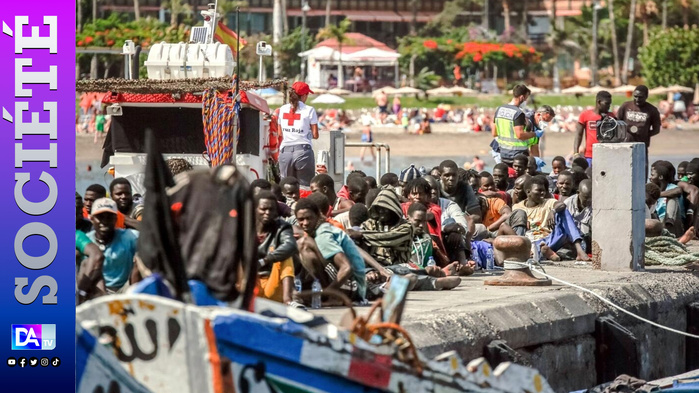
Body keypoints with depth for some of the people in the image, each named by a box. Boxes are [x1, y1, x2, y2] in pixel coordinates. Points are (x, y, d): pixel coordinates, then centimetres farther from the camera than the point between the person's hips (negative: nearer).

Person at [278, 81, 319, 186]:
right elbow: (315, 135, -1)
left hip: (285, 151, 3)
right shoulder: (309, 110, -1)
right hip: (303, 150, -3)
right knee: (305, 187, 0)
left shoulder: (282, 109, 10)